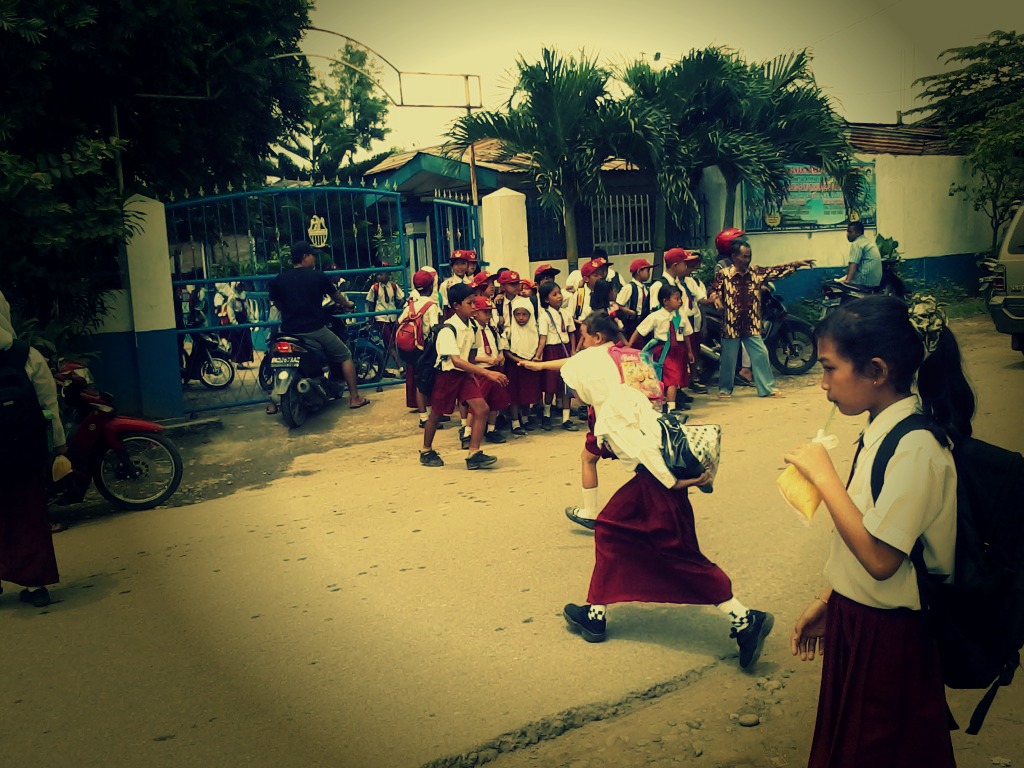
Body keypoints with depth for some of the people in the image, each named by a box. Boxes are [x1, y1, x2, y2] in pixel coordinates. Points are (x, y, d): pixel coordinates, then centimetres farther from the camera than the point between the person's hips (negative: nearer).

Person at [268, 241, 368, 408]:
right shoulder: (318, 276, -1)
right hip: (315, 330, -3)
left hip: (289, 331, 3)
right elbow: (336, 297, 13)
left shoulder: (278, 280, 3)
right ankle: (354, 397, 11)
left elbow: (278, 305, 15)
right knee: (344, 356, 13)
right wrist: (348, 305, 34)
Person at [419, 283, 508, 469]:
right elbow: (456, 360, -32)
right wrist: (487, 373, -37)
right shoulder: (447, 330, -23)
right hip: (447, 374, -6)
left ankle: (474, 455, -4)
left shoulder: (472, 327, 0)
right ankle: (426, 451, 33)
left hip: (465, 373, 6)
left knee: (481, 408, -10)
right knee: (436, 414, 10)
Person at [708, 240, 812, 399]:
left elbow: (777, 270, 1)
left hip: (752, 325, 3)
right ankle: (724, 389, 23)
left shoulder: (756, 272, 3)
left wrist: (797, 263, -9)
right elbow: (713, 291, -7)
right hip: (731, 325, -3)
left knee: (761, 355, 1)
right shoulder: (723, 275, -5)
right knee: (728, 359, 7)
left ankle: (767, 388, 10)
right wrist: (715, 298, -30)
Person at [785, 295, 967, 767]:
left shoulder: (915, 448, -25)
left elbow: (879, 558, -28)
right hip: (855, 618, 9)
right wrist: (826, 602, 14)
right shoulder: (882, 431, 2)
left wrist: (823, 476, -24)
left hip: (888, 636, -9)